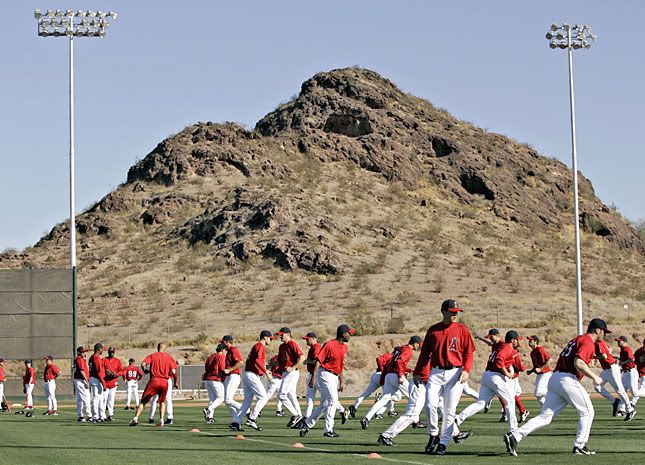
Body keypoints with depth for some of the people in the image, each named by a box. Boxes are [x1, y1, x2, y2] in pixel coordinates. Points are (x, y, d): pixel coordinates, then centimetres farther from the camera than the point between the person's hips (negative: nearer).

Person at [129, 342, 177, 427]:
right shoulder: (169, 357, 9)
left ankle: (135, 418, -4)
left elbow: (143, 364, -8)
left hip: (154, 380, -1)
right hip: (165, 382, 1)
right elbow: (173, 371, 0)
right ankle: (161, 421, 7)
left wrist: (145, 370, 12)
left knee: (143, 401, 6)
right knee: (162, 402, 19)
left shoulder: (152, 356, 6)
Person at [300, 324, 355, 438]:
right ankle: (328, 430, -10)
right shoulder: (329, 345, -14)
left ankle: (306, 424, 22)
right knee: (333, 400, -14)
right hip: (325, 374, -9)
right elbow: (318, 360, -16)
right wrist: (313, 377, -22)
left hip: (334, 377, 9)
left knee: (324, 405, 11)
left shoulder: (344, 347, 12)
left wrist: (341, 382, 20)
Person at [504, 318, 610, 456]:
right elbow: (578, 363, -21)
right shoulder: (588, 343, -6)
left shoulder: (577, 339, 24)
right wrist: (594, 377, -13)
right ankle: (579, 446, 4)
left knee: (545, 416, 2)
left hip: (554, 378, 9)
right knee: (587, 412, 6)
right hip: (568, 379, -9)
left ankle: (515, 436, -10)